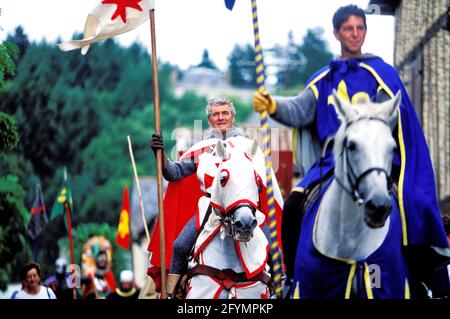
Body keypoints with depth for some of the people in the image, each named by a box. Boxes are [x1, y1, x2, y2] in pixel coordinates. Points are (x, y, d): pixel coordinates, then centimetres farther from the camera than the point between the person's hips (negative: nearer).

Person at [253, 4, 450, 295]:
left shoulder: (381, 73, 5)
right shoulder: (323, 79, 16)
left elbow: (390, 118, -4)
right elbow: (301, 110, 2)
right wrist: (274, 106, -18)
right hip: (332, 159, 3)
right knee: (294, 206, -15)